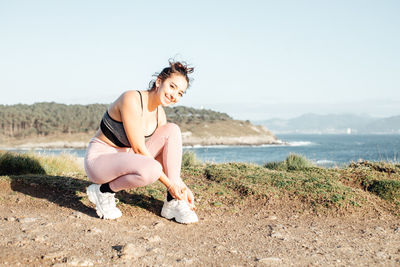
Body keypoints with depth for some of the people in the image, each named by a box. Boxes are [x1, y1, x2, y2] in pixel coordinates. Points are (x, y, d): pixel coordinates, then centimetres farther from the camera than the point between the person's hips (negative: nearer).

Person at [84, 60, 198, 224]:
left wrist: (182, 186, -5)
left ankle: (173, 203, -12)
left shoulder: (159, 114, 1)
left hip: (125, 159, 8)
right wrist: (169, 184, -24)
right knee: (150, 170, -36)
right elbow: (139, 149, -25)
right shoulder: (131, 99, -23)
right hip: (99, 160, -7)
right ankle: (103, 190, -7)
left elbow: (167, 156, 5)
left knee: (172, 130, -11)